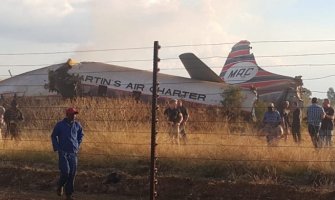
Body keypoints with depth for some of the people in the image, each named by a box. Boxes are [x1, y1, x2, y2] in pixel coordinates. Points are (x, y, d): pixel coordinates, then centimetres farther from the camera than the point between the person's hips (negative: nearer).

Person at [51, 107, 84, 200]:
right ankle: (60, 185, 17)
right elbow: (53, 136, 6)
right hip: (63, 153, -3)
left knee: (72, 174, 1)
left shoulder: (77, 125, 3)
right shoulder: (60, 125, -7)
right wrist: (57, 148, 0)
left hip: (73, 153, 3)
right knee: (65, 172, -14)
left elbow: (81, 135, 22)